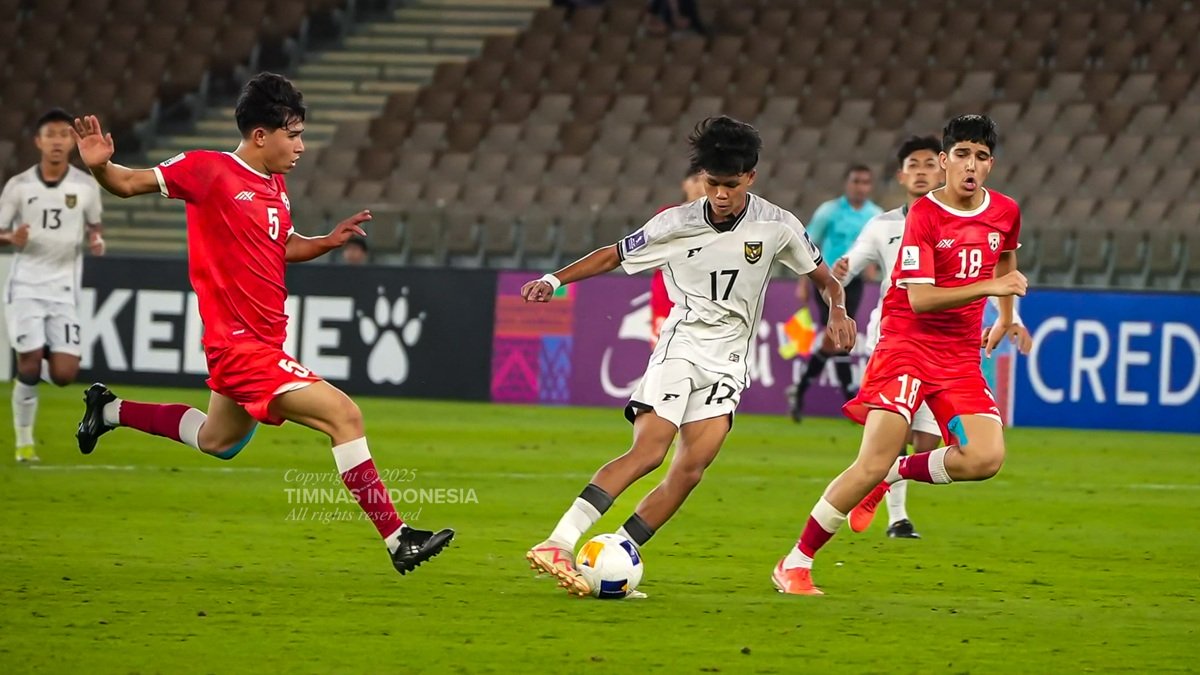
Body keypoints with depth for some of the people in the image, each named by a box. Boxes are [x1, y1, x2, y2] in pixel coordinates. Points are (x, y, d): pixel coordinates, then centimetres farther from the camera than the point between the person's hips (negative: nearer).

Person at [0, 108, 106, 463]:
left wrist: (97, 239, -7)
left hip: (64, 288, 1)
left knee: (64, 375, -7)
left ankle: (49, 351, 30)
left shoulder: (86, 186, 0)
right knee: (29, 367, -9)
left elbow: (94, 224, 16)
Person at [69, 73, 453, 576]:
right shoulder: (208, 170, -14)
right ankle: (396, 539, -14)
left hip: (263, 341, 10)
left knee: (217, 441, 30)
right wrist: (99, 166, -32)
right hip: (240, 344, -10)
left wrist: (330, 241, 6)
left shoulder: (276, 185, 9)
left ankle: (111, 411, 45)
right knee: (344, 415, -17)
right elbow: (129, 184, -11)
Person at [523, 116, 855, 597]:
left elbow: (823, 276, 13)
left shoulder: (777, 227, -2)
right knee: (648, 451, -22)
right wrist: (556, 279, -3)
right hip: (681, 344, -3)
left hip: (727, 363, 3)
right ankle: (558, 545, -31)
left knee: (692, 467, -14)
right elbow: (616, 255, 8)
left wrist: (838, 310, -7)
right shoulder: (676, 225, -4)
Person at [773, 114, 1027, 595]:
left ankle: (895, 472, 11)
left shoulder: (1005, 212, 5)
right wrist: (988, 287, -27)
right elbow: (920, 299, -21)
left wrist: (1005, 316, 31)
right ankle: (796, 563, -4)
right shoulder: (924, 215, -12)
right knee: (874, 462, -17)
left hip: (961, 354, 5)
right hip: (907, 344, -5)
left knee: (986, 458, -17)